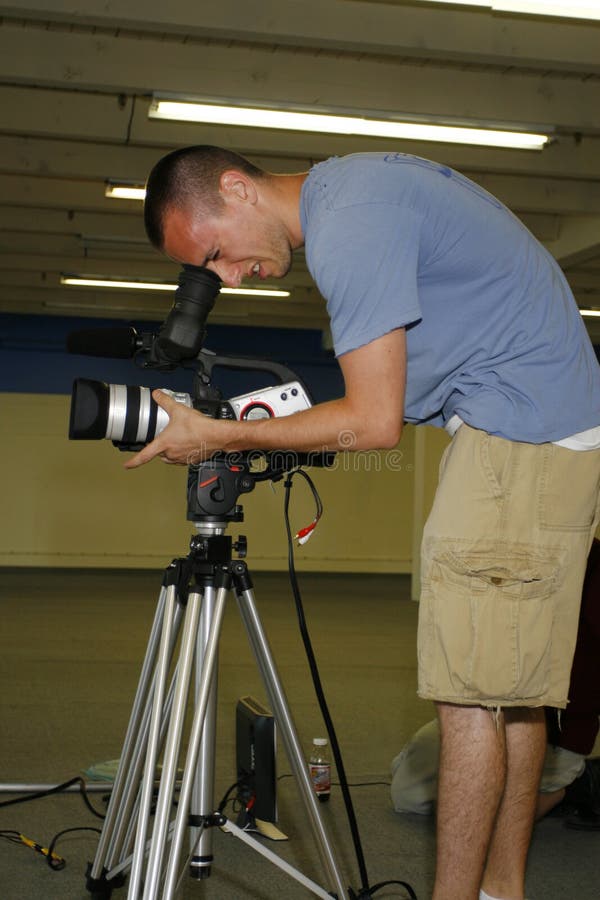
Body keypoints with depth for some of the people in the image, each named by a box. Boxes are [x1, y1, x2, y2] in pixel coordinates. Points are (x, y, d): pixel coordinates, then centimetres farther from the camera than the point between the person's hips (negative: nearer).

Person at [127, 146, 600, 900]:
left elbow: (374, 424, -18)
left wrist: (220, 436, -10)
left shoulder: (349, 225, -18)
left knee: (470, 690, -8)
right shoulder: (355, 182, 12)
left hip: (520, 435, -10)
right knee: (511, 685, 11)